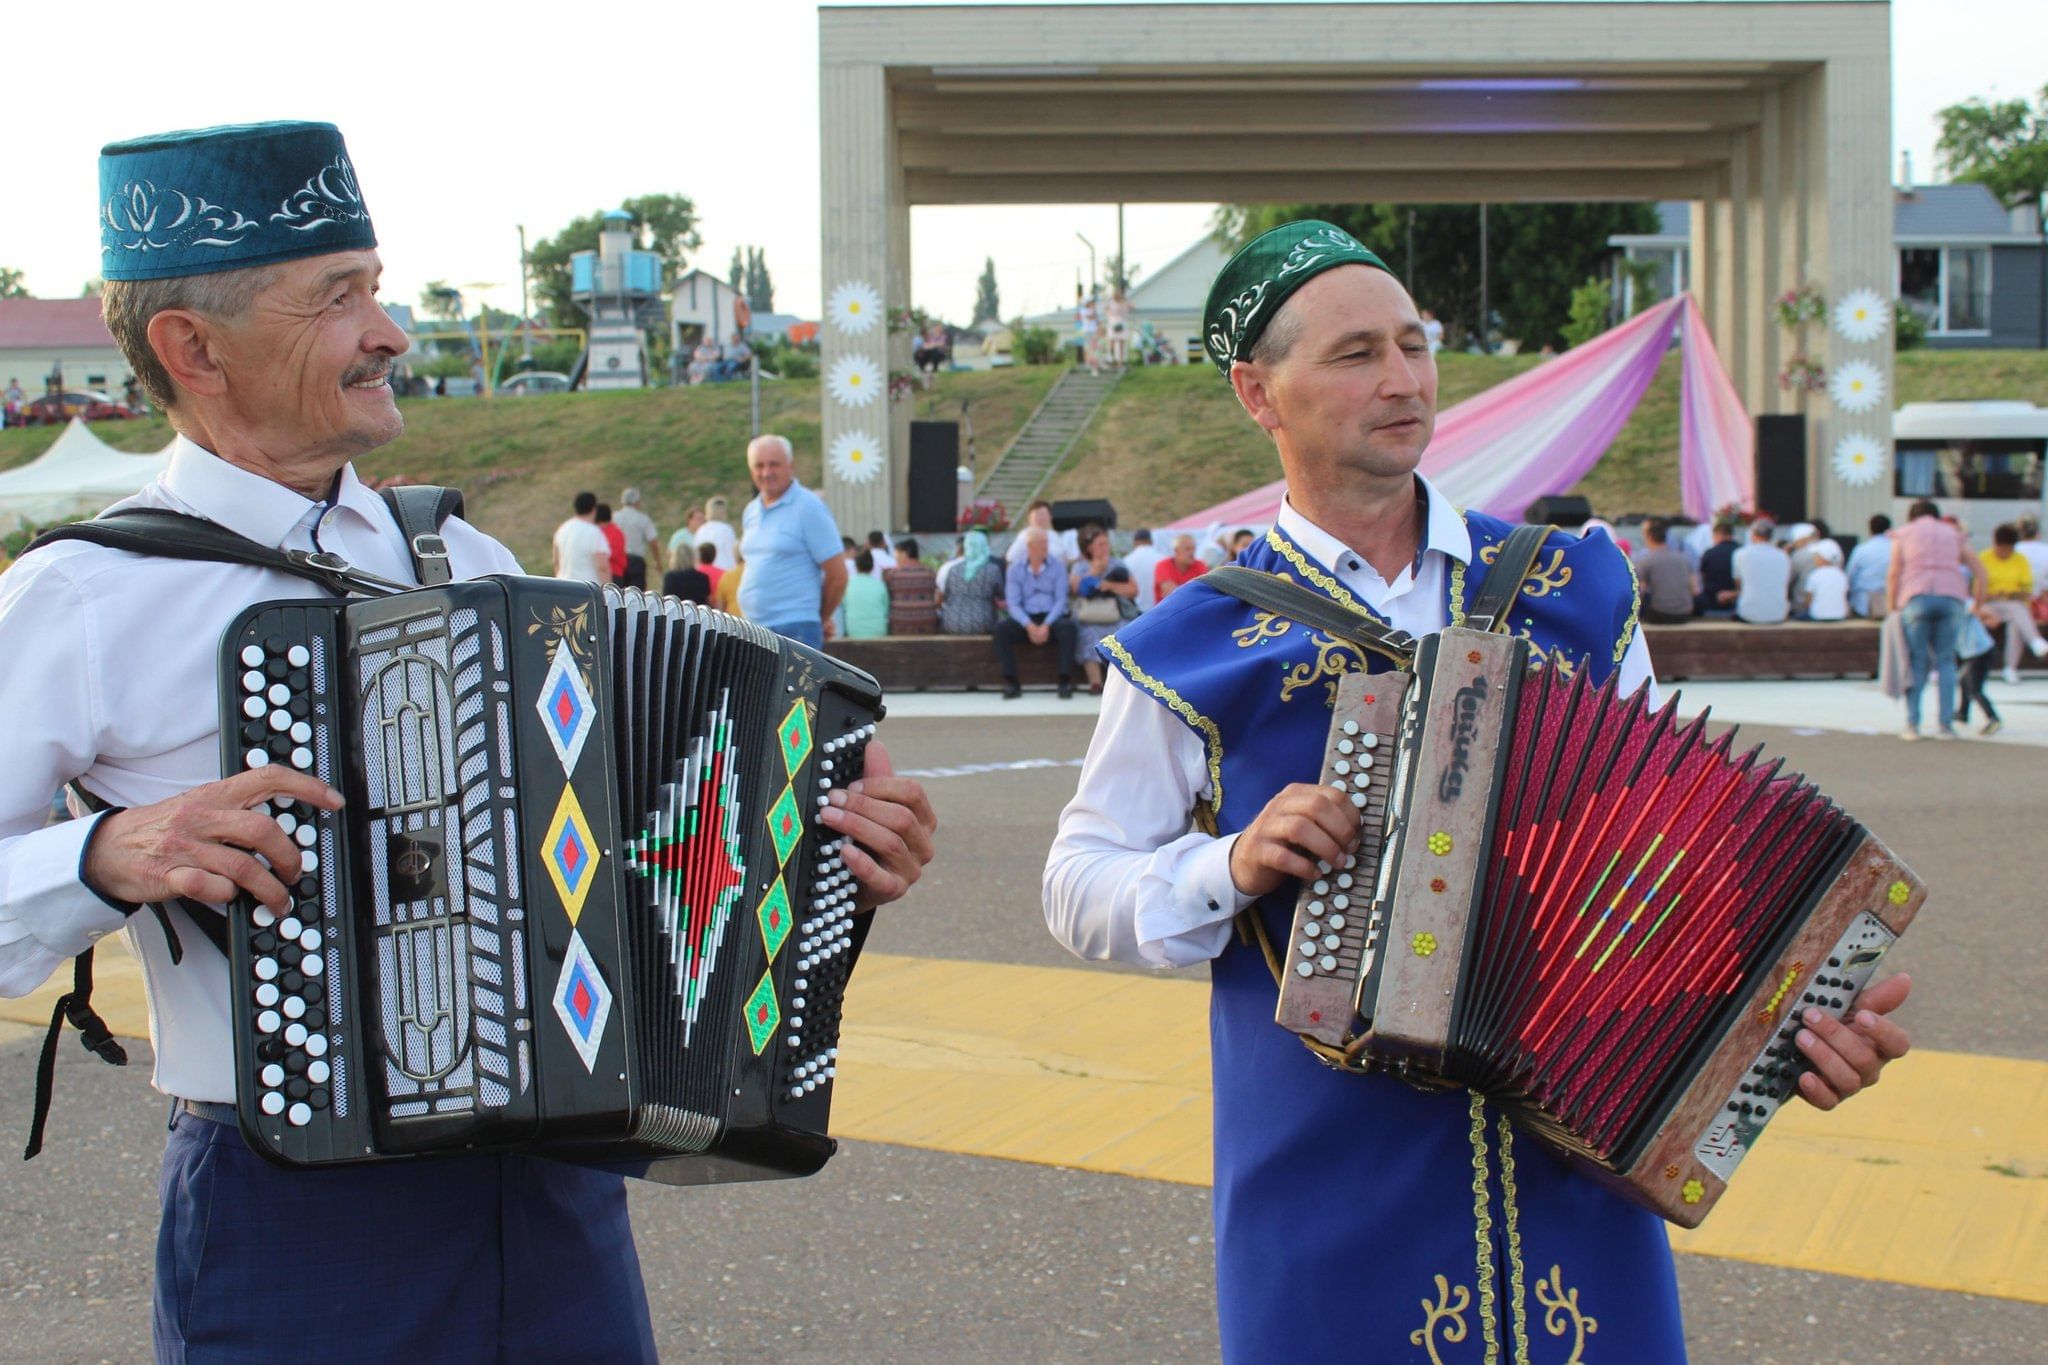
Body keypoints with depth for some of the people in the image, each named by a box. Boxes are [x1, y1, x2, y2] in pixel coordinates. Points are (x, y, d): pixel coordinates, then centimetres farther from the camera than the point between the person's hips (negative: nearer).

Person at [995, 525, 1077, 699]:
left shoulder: (1056, 567, 3)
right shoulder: (1016, 570, 4)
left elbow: (1061, 600, -5)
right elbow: (1013, 603, -4)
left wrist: (1046, 626, -20)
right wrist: (1030, 626, -21)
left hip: (1052, 617, -1)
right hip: (1026, 620, 1)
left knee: (1067, 626, -34)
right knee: (1001, 627, -27)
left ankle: (1065, 681, -30)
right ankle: (1011, 683, -25)